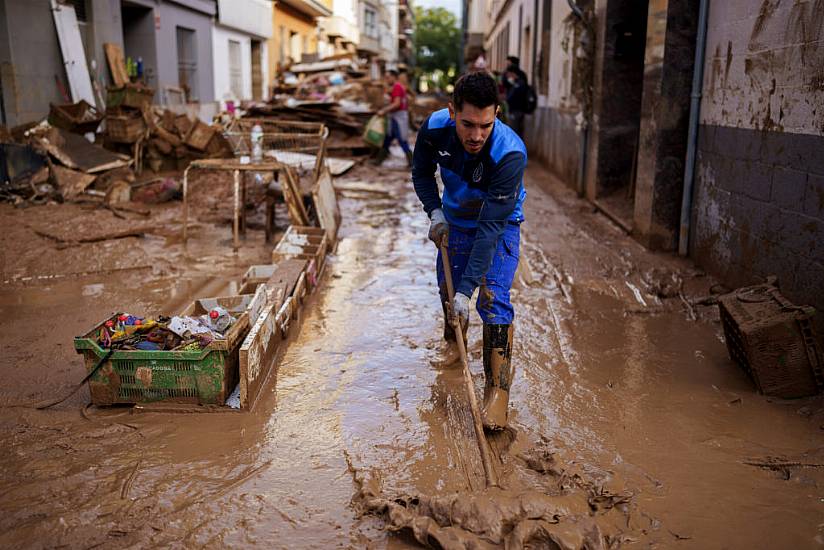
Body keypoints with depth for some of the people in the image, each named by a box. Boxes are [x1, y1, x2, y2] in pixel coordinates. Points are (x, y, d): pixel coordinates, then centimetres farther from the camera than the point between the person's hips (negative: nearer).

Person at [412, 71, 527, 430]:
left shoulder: (510, 154, -38)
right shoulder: (435, 128, -25)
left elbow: (491, 227, -38)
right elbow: (422, 172, -1)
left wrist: (467, 288, -39)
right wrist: (435, 212, -16)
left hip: (500, 227, -4)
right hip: (455, 221, 5)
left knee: (493, 299, -18)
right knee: (447, 288, 17)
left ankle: (498, 390, -9)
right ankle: (453, 341, 48)